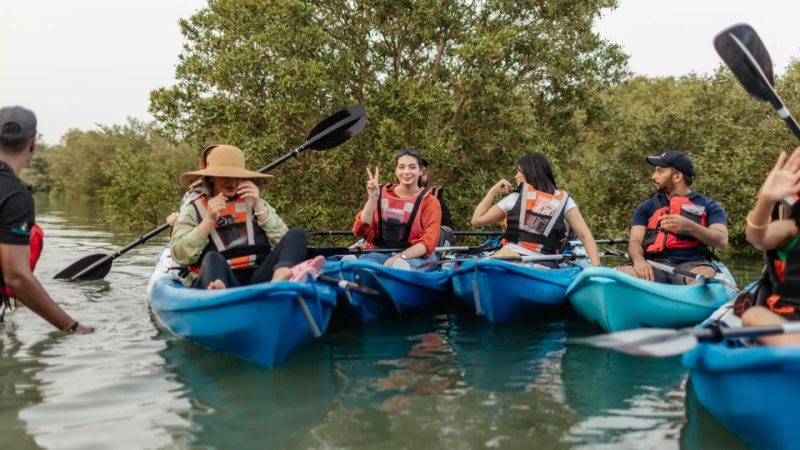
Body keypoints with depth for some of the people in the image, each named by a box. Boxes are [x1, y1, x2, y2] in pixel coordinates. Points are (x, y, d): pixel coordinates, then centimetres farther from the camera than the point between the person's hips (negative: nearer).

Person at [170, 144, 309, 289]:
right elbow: (180, 256, 1)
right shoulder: (194, 207, 12)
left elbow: (283, 240, 8)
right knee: (212, 259, -36)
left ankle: (280, 280, -50)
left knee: (297, 234, -18)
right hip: (218, 279, -2)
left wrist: (258, 207, 0)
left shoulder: (254, 201, 19)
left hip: (258, 278, 3)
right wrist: (209, 220, -6)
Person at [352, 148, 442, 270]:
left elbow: (428, 242, -7)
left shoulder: (429, 202, 5)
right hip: (378, 253, 2)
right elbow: (360, 231, 2)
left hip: (416, 256, -1)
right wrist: (372, 199, -10)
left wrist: (401, 257, -24)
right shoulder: (381, 194, 12)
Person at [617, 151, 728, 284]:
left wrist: (688, 226, -17)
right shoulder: (647, 207, 21)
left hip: (691, 265, -1)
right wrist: (639, 261, -15)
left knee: (706, 277, -39)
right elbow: (635, 241, 9)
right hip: (654, 266, 2)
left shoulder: (708, 206, 15)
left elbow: (721, 240, 0)